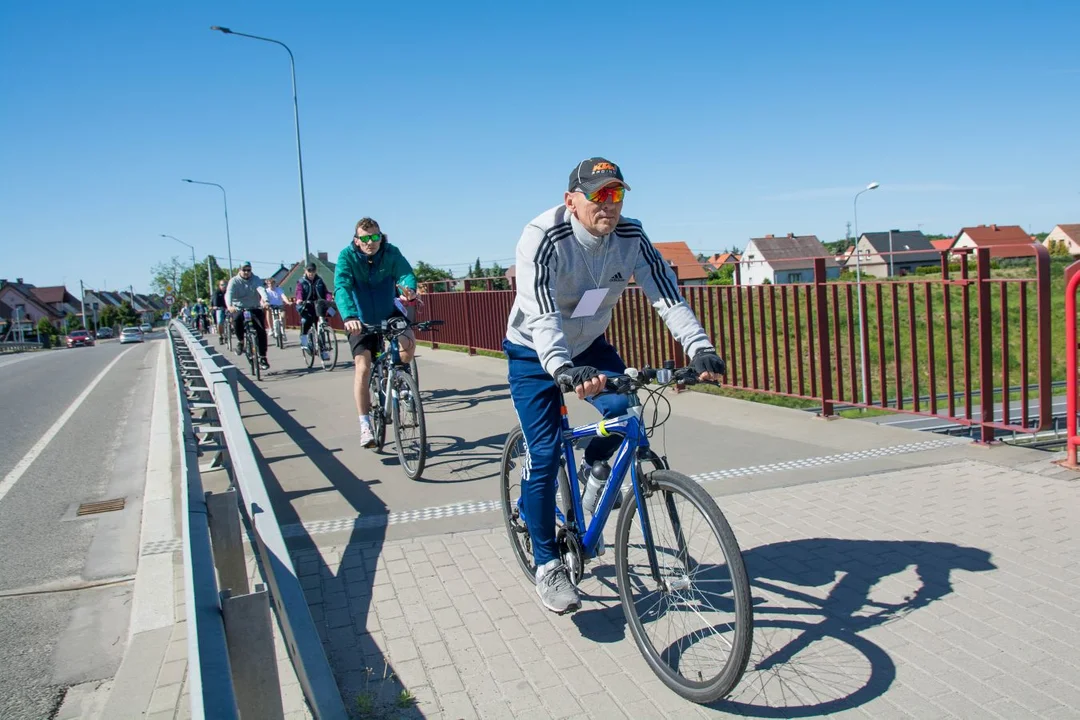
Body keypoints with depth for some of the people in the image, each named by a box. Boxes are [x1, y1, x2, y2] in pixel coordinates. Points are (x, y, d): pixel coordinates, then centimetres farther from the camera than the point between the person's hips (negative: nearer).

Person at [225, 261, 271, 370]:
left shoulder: (255, 279, -2)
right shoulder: (234, 281, -4)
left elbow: (261, 289, -21)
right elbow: (229, 293, -20)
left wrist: (265, 301, -43)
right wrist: (229, 306, -42)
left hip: (254, 308, 1)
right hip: (239, 308, -1)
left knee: (261, 330, -14)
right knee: (237, 320, -34)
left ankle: (262, 358, -5)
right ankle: (240, 341, -8)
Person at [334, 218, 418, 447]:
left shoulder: (391, 253, -14)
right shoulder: (347, 256, -18)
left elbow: (405, 273, -30)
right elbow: (341, 288, -32)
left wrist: (409, 288, -55)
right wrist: (349, 316, -50)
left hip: (389, 314, 1)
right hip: (361, 320, -1)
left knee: (408, 342, -28)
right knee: (363, 367, -15)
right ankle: (365, 425, -10)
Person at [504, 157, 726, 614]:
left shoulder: (630, 238, -15)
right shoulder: (543, 238, -28)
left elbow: (666, 295, -21)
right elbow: (541, 316, -40)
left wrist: (700, 349, -37)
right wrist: (563, 371, -57)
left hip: (588, 345, 4)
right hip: (535, 353, -4)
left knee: (626, 409, -20)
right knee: (545, 453, -12)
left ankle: (593, 467, 14)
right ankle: (547, 564, 4)